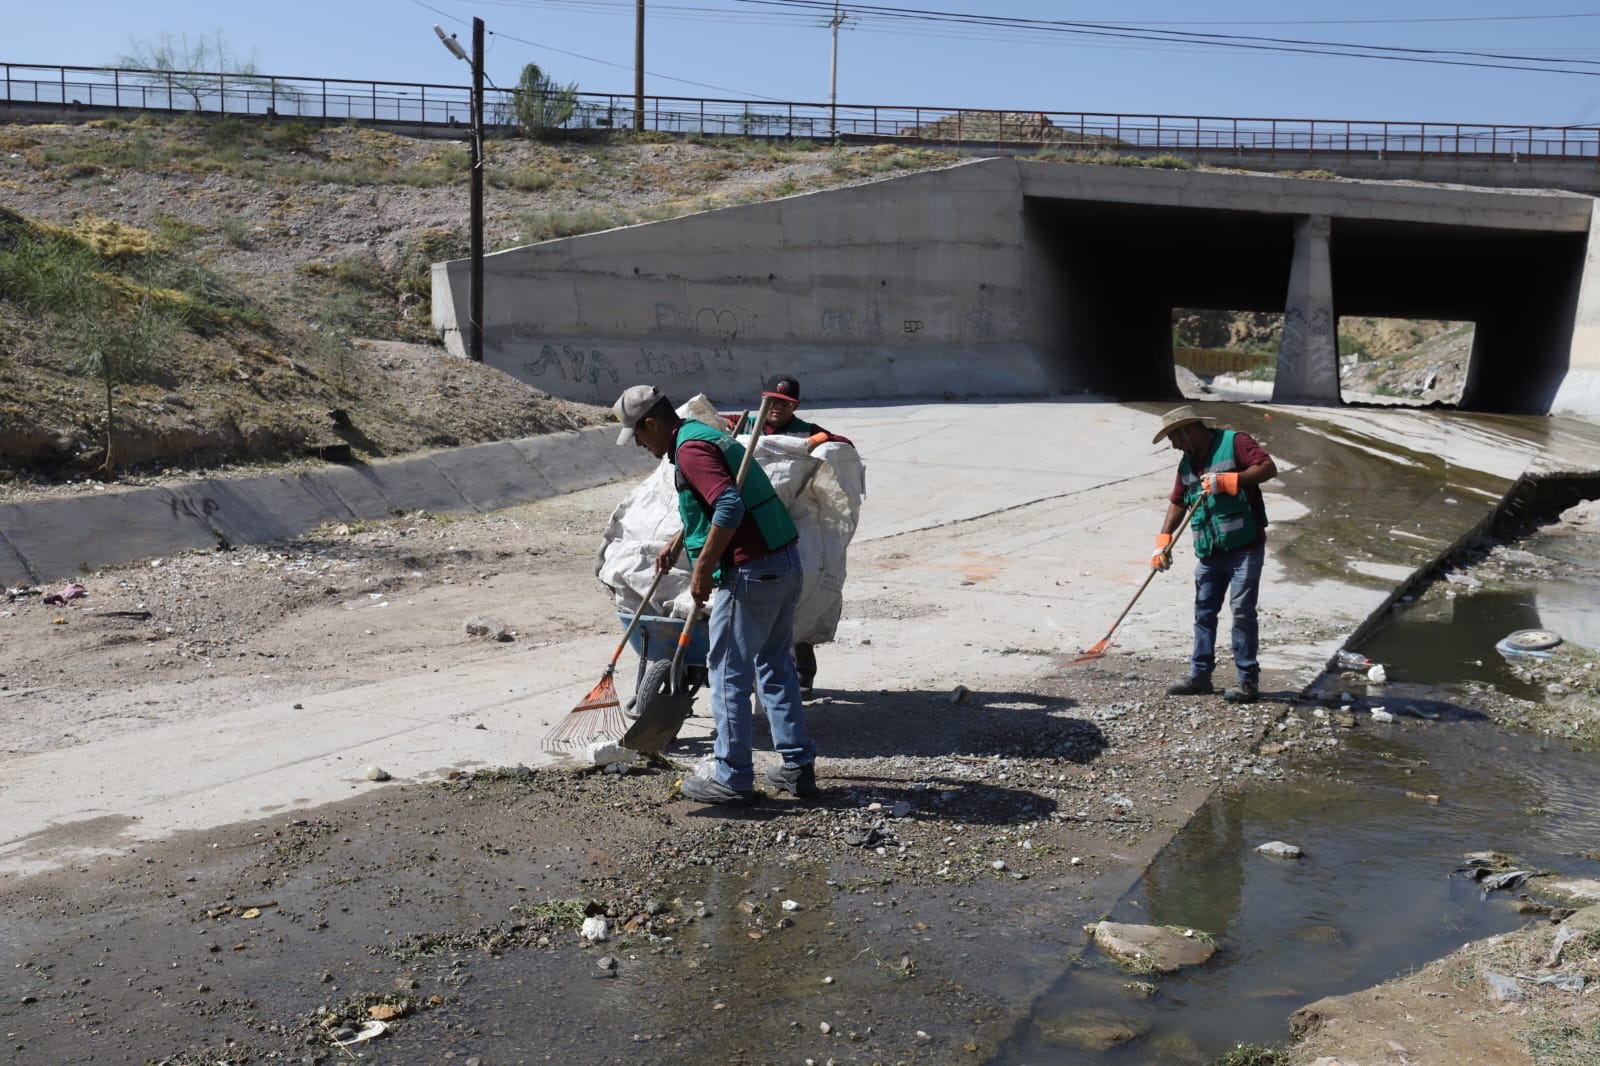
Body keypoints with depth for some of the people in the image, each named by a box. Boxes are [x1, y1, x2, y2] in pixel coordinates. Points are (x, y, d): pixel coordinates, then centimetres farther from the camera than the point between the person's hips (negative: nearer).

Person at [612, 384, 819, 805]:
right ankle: (798, 766, 22)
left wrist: (702, 570, -21)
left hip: (751, 573, -10)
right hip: (786, 562, 10)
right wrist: (677, 545, 35)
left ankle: (732, 779, 8)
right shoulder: (705, 433, 18)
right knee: (775, 664, 18)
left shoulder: (690, 450, -14)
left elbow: (729, 508, -27)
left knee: (729, 673, 1)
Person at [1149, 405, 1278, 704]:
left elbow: (1269, 468, -19)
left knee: (1242, 611, -5)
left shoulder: (1234, 443, -10)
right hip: (1209, 552, 8)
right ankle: (1199, 675, 18)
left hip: (1244, 547, -7)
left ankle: (1248, 681, 2)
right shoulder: (1187, 462, 13)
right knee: (1204, 612, 10)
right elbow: (1178, 502, 17)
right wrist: (1163, 541, 7)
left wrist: (1228, 481, -26)